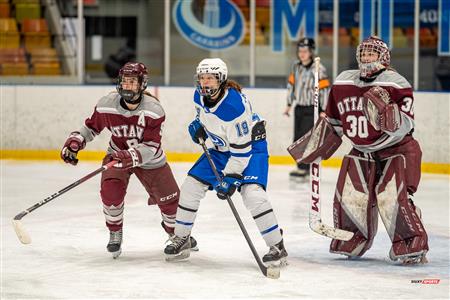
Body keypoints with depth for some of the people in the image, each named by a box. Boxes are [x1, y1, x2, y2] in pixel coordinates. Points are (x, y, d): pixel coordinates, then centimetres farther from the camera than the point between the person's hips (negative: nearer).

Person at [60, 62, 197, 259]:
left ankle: (175, 231, 37)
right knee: (110, 191, -25)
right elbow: (92, 127, 0)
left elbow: (150, 147, -31)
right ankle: (115, 234, 0)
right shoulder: (107, 104, -19)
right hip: (118, 154, 1)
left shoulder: (153, 109, -27)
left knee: (170, 198, 4)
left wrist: (130, 157, -46)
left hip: (150, 159, -1)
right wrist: (74, 142, -13)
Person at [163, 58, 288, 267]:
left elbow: (241, 148, -29)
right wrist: (198, 125, -2)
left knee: (252, 193, -27)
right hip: (221, 147, 8)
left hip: (250, 146, -8)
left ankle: (277, 247, -16)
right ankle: (181, 240, 18)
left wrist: (230, 178, -29)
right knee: (190, 187, 2)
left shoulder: (234, 106, -32)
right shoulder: (200, 96, -9)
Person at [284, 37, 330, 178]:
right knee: (297, 139, 7)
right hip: (299, 107, 7)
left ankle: (303, 168, -12)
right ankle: (303, 167, 16)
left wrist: (323, 111, -14)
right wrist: (289, 104, 20)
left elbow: (325, 90, -14)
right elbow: (291, 84, 17)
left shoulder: (319, 69, -15)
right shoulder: (296, 66, 6)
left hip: (312, 109, -7)